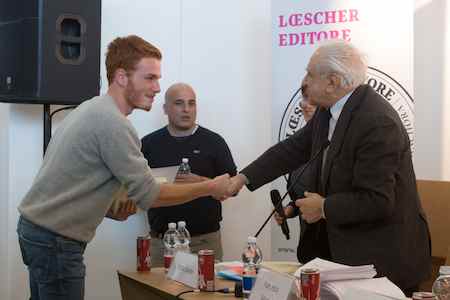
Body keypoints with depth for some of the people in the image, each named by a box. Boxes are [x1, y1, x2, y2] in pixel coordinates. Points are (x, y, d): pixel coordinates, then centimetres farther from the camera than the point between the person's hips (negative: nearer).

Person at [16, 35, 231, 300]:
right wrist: (210, 188, -9)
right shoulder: (112, 122, -20)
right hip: (55, 239, -10)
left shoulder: (93, 109, 11)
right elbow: (149, 195, -18)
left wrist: (111, 210, 3)